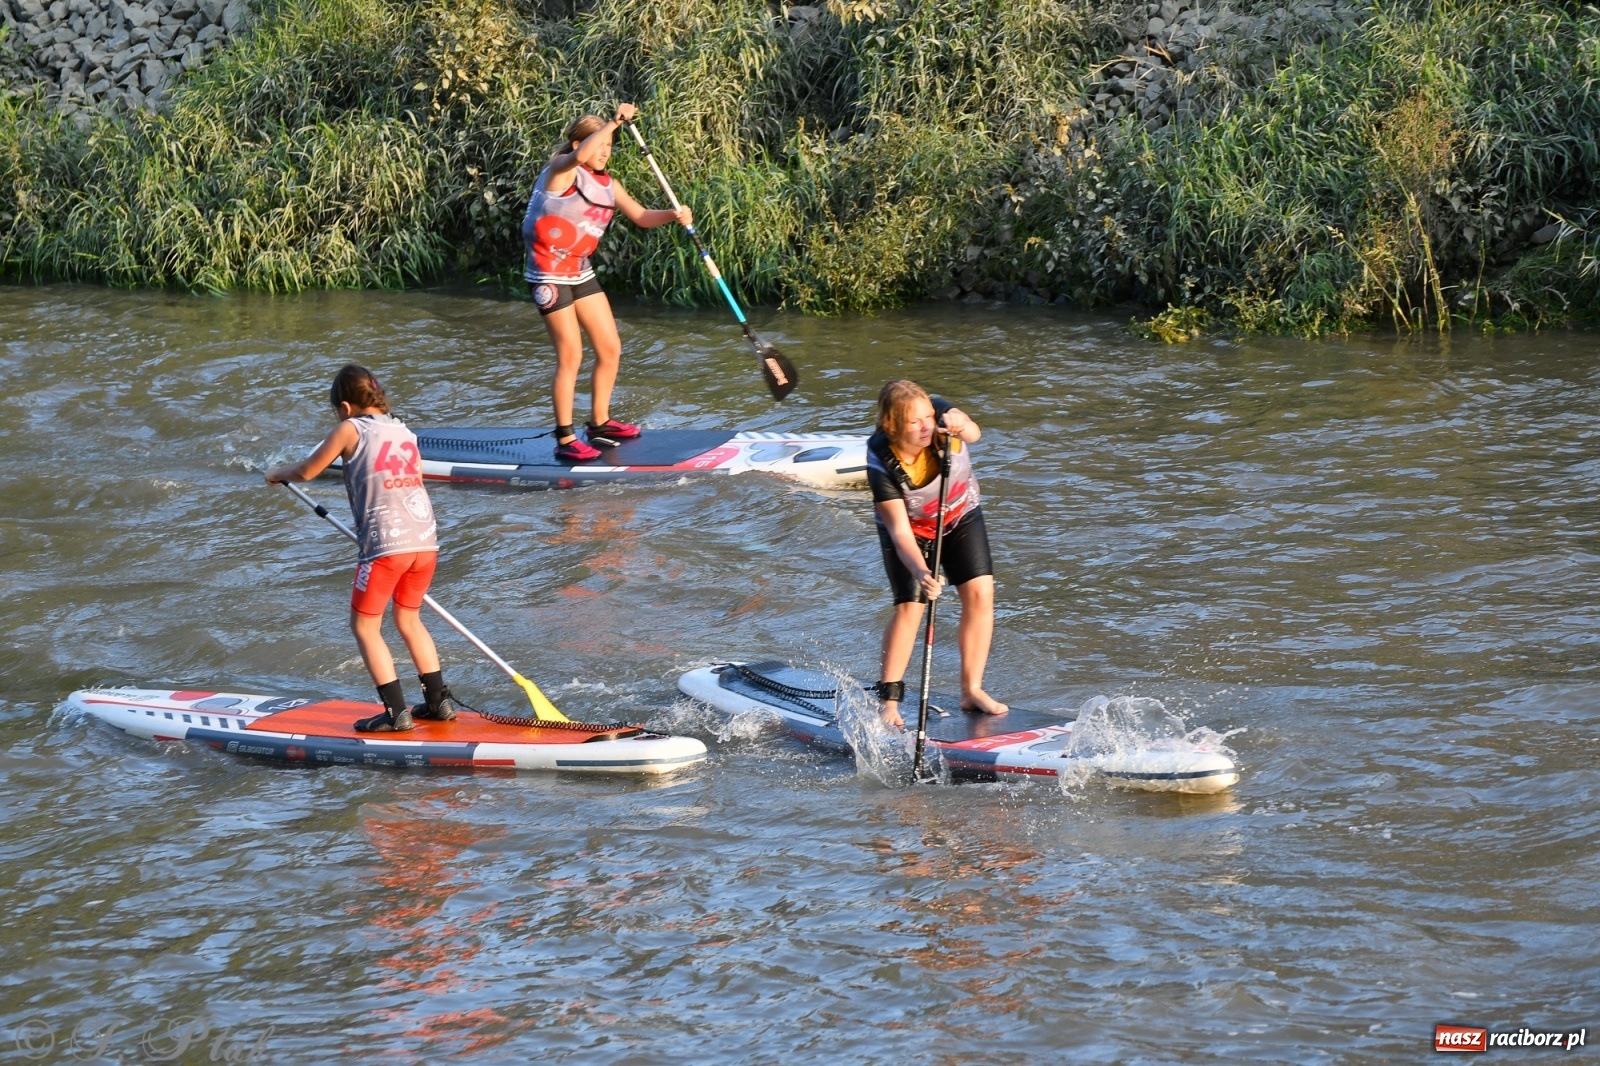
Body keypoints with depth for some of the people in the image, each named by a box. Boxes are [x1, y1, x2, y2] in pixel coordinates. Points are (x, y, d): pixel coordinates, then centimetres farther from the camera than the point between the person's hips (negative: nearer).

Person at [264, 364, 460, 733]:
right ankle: (440, 701, 24)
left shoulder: (350, 430, 3)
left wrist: (277, 473, 31)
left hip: (386, 544, -6)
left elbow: (306, 471, 10)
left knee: (365, 627, 6)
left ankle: (396, 713, 0)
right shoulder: (406, 433, 20)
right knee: (409, 621, 24)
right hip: (426, 540, 6)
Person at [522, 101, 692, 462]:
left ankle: (600, 424, 27)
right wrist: (615, 122, -35)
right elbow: (580, 156, -38)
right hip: (550, 276, -8)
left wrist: (673, 215, -15)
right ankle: (565, 440, 0)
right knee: (571, 356, -8)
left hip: (581, 273, 8)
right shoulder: (561, 171, -14)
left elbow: (641, 217, 4)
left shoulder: (608, 185, 8)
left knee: (610, 349, 11)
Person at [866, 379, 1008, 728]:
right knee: (910, 606, -15)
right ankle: (888, 699, -3)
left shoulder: (938, 415, -27)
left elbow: (974, 434, -44)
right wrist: (921, 572, -49)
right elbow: (899, 531, -34)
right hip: (912, 527, -3)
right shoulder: (882, 462, -33)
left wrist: (961, 425, -68)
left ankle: (972, 690, -2)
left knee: (980, 593, -10)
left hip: (961, 516, 3)